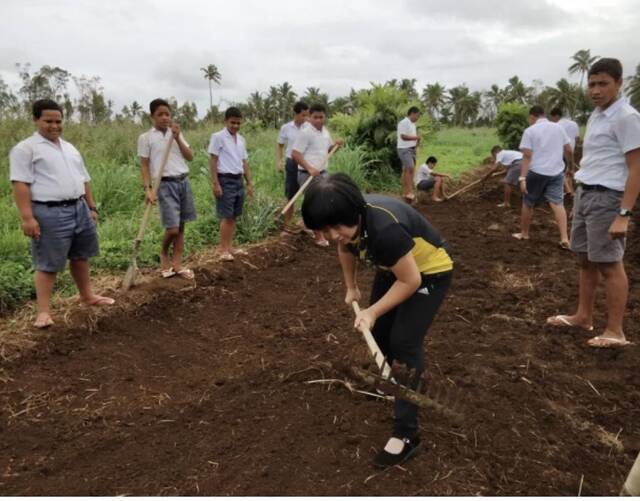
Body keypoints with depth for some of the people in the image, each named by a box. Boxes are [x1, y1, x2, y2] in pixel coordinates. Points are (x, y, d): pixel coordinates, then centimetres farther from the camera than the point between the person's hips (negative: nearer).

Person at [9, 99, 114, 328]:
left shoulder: (70, 148, 17)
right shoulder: (25, 148, -6)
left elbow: (84, 180, 21)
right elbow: (20, 183, -13)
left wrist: (92, 207, 17)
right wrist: (27, 217, -20)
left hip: (79, 209, 7)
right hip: (50, 213, -7)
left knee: (81, 256, 17)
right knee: (48, 264, -2)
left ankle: (87, 295, 32)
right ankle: (43, 311, 5)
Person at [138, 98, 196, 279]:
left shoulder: (176, 134, 13)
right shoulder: (146, 137, 0)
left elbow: (190, 157, 6)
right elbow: (144, 165, -2)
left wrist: (178, 138, -5)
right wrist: (148, 188, -12)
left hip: (184, 181, 5)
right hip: (165, 184, -5)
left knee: (181, 226, 6)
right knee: (172, 228, -10)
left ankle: (177, 263, 14)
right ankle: (163, 254, 19)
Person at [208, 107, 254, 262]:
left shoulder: (241, 139, 13)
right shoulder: (218, 137, -7)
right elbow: (213, 161, -9)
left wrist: (249, 183, 14)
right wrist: (215, 184, -15)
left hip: (238, 180, 7)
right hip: (225, 180, -7)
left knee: (233, 216, 10)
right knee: (226, 217, -6)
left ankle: (230, 247, 18)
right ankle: (223, 250, 2)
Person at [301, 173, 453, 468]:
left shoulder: (385, 228, -42)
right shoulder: (348, 222, -18)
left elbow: (410, 280, -28)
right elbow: (346, 249, 8)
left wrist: (373, 312, -23)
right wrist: (351, 288, 15)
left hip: (429, 272, -7)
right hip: (393, 268, 7)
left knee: (404, 342, -13)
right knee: (379, 331, 13)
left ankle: (406, 434, -4)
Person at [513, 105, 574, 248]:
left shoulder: (530, 131, -3)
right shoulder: (558, 128, 10)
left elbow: (527, 156, -12)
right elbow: (569, 151, 11)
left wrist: (522, 178, -16)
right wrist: (571, 167, 26)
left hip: (536, 172, -3)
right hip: (556, 172, 4)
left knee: (528, 203, 12)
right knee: (557, 203, 0)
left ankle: (524, 233, 24)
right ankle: (564, 238, -10)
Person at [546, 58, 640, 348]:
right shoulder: (596, 116, 13)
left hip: (606, 197, -9)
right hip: (584, 193, 9)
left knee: (609, 264, -1)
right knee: (585, 259, 15)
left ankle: (615, 332, 10)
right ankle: (583, 316, 29)